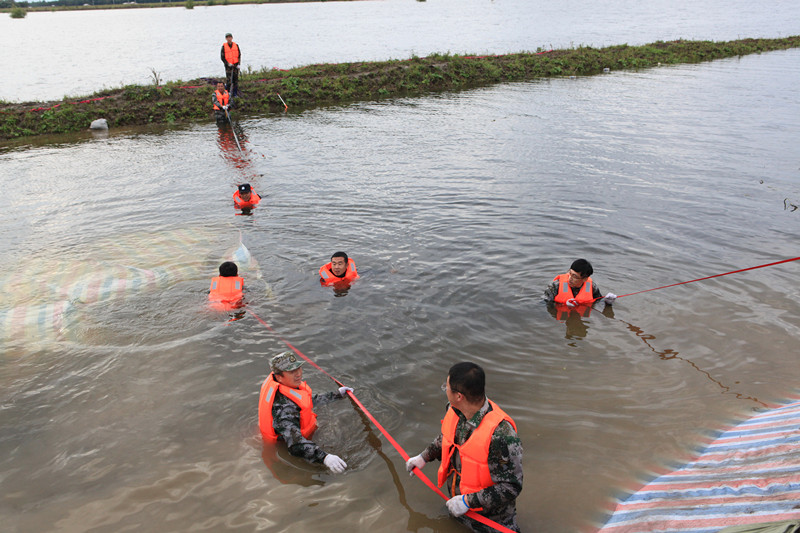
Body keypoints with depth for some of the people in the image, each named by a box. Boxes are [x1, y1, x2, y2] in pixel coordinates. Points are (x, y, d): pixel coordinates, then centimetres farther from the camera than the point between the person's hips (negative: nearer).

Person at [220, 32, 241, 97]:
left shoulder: (236, 45, 5)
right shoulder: (224, 46, -3)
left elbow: (239, 55, 9)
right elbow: (222, 57, -2)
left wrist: (238, 64, -1)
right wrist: (228, 63, -13)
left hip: (235, 65, 3)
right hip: (228, 65, -3)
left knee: (236, 79, 6)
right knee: (229, 80, -6)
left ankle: (235, 93, 16)